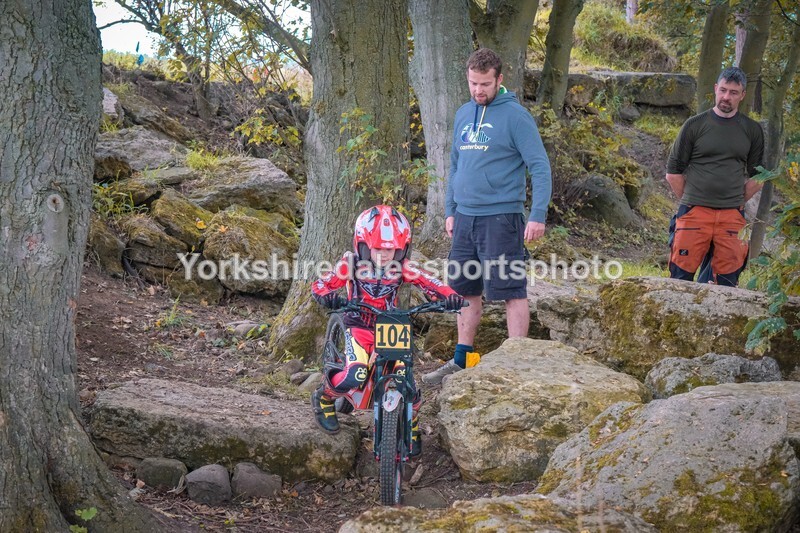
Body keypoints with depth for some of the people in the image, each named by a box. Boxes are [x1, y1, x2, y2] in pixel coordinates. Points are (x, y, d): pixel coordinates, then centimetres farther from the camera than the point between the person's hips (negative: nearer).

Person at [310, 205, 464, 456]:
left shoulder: (402, 267, -9)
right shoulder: (351, 264, -13)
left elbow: (429, 283, -16)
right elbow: (321, 284, -18)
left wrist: (450, 296, -36)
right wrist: (327, 296, -42)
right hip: (359, 326, -2)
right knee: (354, 377, -26)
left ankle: (412, 427, 19)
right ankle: (323, 398, 9)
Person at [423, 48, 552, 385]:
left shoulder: (515, 116, -7)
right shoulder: (463, 115, 14)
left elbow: (540, 167, -10)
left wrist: (538, 216, -18)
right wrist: (450, 211, 18)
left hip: (501, 218, -7)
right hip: (465, 218, 7)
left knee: (511, 291, -3)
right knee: (466, 290, 12)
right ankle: (462, 360, 21)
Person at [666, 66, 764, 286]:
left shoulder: (752, 130, 9)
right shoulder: (695, 125, 3)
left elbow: (757, 176, 16)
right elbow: (673, 172, 6)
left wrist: (738, 203, 9)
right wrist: (689, 203, 4)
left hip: (732, 216, 2)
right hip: (694, 214, -2)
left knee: (727, 281, 1)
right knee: (681, 277, -6)